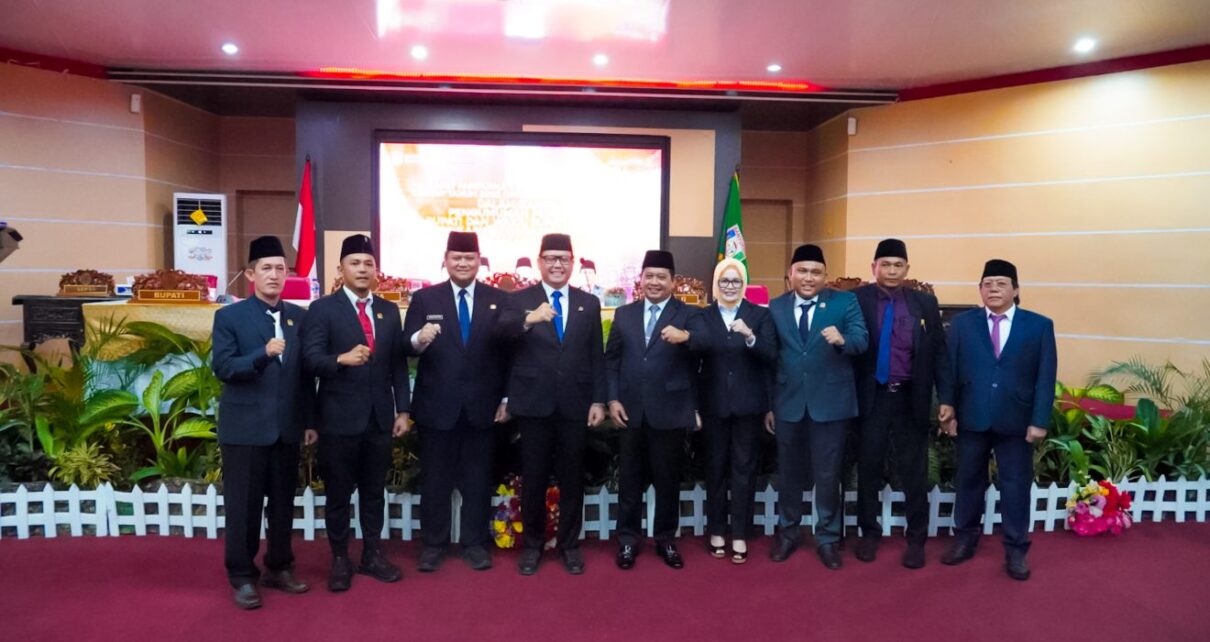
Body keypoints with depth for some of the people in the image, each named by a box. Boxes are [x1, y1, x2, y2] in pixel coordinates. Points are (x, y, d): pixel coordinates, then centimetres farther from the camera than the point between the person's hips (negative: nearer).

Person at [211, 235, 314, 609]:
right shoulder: (229, 317, -3)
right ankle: (242, 577, 19)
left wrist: (310, 420, 7)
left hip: (286, 428, 4)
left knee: (283, 503, 13)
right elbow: (222, 368, -13)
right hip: (245, 428, -4)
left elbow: (306, 372, 8)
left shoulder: (300, 316, 8)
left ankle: (279, 568, 28)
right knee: (243, 507, 5)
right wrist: (263, 354, -29)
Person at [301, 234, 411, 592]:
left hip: (380, 418, 4)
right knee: (338, 494, 9)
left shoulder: (389, 311, 10)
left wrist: (402, 410, 5)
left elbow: (398, 365, 9)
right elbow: (310, 361, -13)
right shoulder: (323, 309, -4)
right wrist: (342, 359, -32)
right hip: (340, 419, -4)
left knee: (374, 492, 14)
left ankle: (372, 555, 27)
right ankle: (339, 560, 24)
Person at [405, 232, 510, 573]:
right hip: (437, 406, 0)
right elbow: (407, 347, -7)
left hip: (482, 406, 1)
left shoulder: (498, 299, 3)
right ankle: (433, 544, 24)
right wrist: (419, 339, -31)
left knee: (478, 479, 11)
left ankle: (476, 543, 23)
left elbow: (508, 352, 3)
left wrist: (506, 399, -1)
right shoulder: (424, 298, 1)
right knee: (434, 479, 10)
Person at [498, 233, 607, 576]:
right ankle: (532, 544, 25)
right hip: (534, 403, -1)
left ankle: (569, 543, 25)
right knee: (533, 476, 9)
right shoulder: (519, 299, 1)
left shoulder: (589, 303, 8)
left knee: (572, 476, 10)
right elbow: (501, 329, -21)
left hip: (575, 404, 2)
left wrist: (598, 400, 0)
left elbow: (597, 357, 7)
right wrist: (529, 319, -41)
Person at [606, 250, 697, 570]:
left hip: (670, 412, -2)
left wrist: (686, 337, -36)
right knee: (629, 480, 11)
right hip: (632, 411, 2)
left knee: (668, 480, 10)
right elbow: (611, 360, 9)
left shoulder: (688, 315, -1)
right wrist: (613, 399, -2)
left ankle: (666, 539, 26)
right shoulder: (624, 314, 10)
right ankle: (628, 539, 25)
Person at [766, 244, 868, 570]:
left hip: (830, 403, -2)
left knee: (828, 474, 8)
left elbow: (862, 341, -12)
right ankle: (788, 532, 31)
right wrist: (768, 405, 4)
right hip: (788, 403, 2)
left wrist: (842, 340, -36)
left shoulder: (845, 301, -1)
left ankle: (828, 537, 24)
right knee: (789, 472, 15)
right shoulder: (776, 307, 4)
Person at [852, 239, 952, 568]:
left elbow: (939, 352, 4)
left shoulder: (925, 303, 4)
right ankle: (869, 533, 27)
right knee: (869, 467, 10)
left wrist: (946, 398, -1)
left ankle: (916, 539, 24)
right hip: (871, 397, -1)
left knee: (914, 471, 9)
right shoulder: (856, 300, -3)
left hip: (911, 398, 1)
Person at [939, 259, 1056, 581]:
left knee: (1016, 486, 8)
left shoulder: (1039, 325, 1)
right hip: (971, 419, 1)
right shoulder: (962, 323, 4)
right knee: (969, 482, 13)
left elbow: (1046, 377, -2)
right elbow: (949, 370, 2)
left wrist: (1039, 421, -8)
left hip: (1017, 421, -1)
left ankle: (1015, 551, 21)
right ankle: (965, 540, 28)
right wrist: (948, 411, -4)